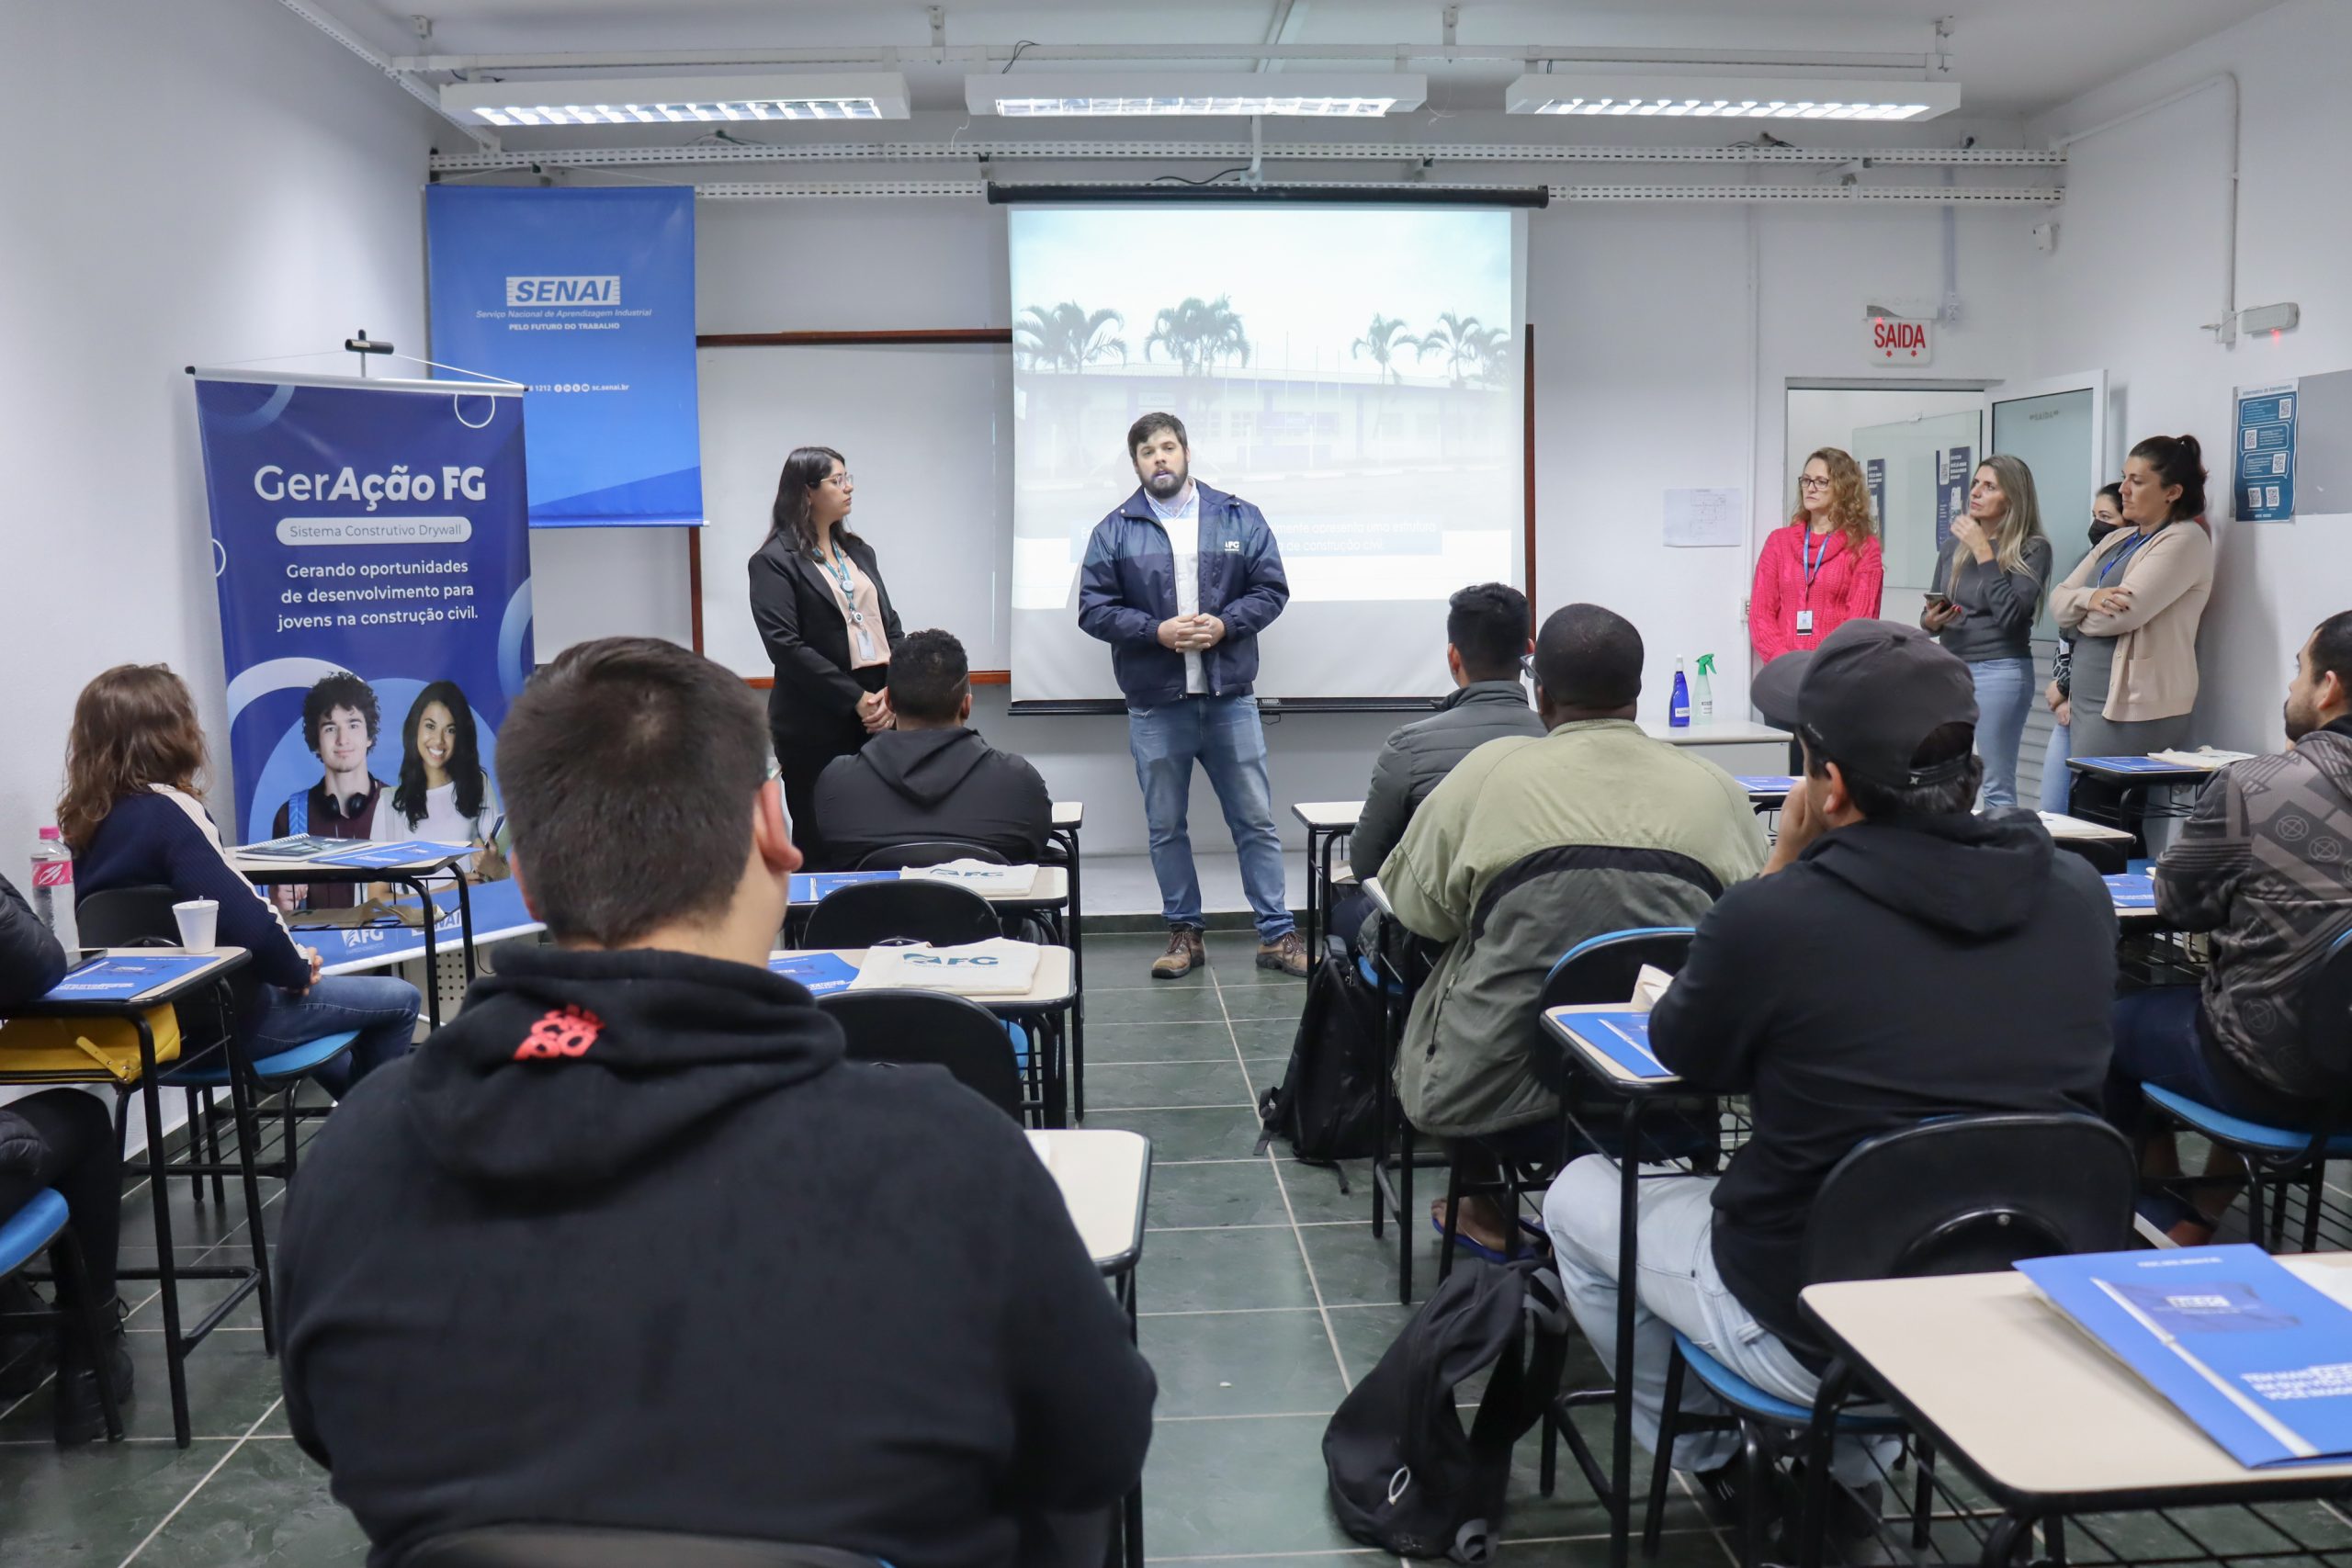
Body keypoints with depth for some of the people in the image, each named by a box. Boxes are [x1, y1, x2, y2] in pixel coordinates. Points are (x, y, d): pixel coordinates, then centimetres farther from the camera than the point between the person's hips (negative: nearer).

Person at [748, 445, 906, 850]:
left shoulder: (859, 552, 17)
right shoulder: (775, 560, -4)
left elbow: (890, 624, 13)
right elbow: (785, 645, -13)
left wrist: (893, 690, -5)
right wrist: (855, 699, -15)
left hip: (879, 717, 5)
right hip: (816, 726, -5)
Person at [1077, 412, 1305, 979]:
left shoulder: (1240, 519, 5)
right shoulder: (1114, 531, 2)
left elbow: (1271, 589, 4)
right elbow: (1094, 609, -2)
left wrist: (1224, 623, -14)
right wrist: (1157, 631, -15)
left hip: (1230, 699, 0)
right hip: (1154, 706, 0)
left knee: (1256, 821, 4)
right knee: (1166, 827, 9)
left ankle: (1277, 934, 13)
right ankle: (1184, 933, 22)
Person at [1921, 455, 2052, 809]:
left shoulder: (2032, 548, -3)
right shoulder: (1955, 546, 14)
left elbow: (2010, 614, -15)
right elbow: (1930, 612, 19)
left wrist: (1983, 551, -13)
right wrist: (1930, 622, -5)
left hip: (2000, 671, -6)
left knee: (1997, 786, -4)